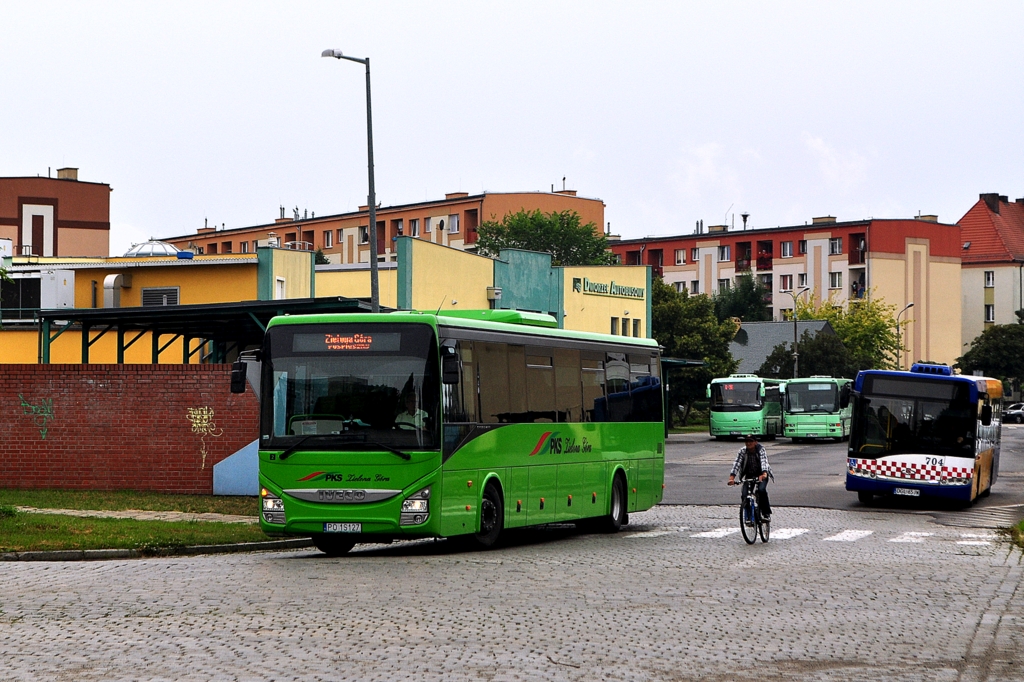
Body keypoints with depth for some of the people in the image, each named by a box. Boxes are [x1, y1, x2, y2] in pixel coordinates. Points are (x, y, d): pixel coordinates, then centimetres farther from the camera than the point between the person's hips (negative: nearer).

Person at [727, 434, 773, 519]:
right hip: (749, 475, 3)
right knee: (744, 495, -15)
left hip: (761, 474, -3)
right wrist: (732, 477, -40)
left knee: (761, 490, -29)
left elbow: (764, 461, -37)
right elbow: (737, 463, -25)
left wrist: (764, 473, -56)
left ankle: (766, 513, -14)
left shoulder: (760, 449, -21)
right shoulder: (742, 451, -14)